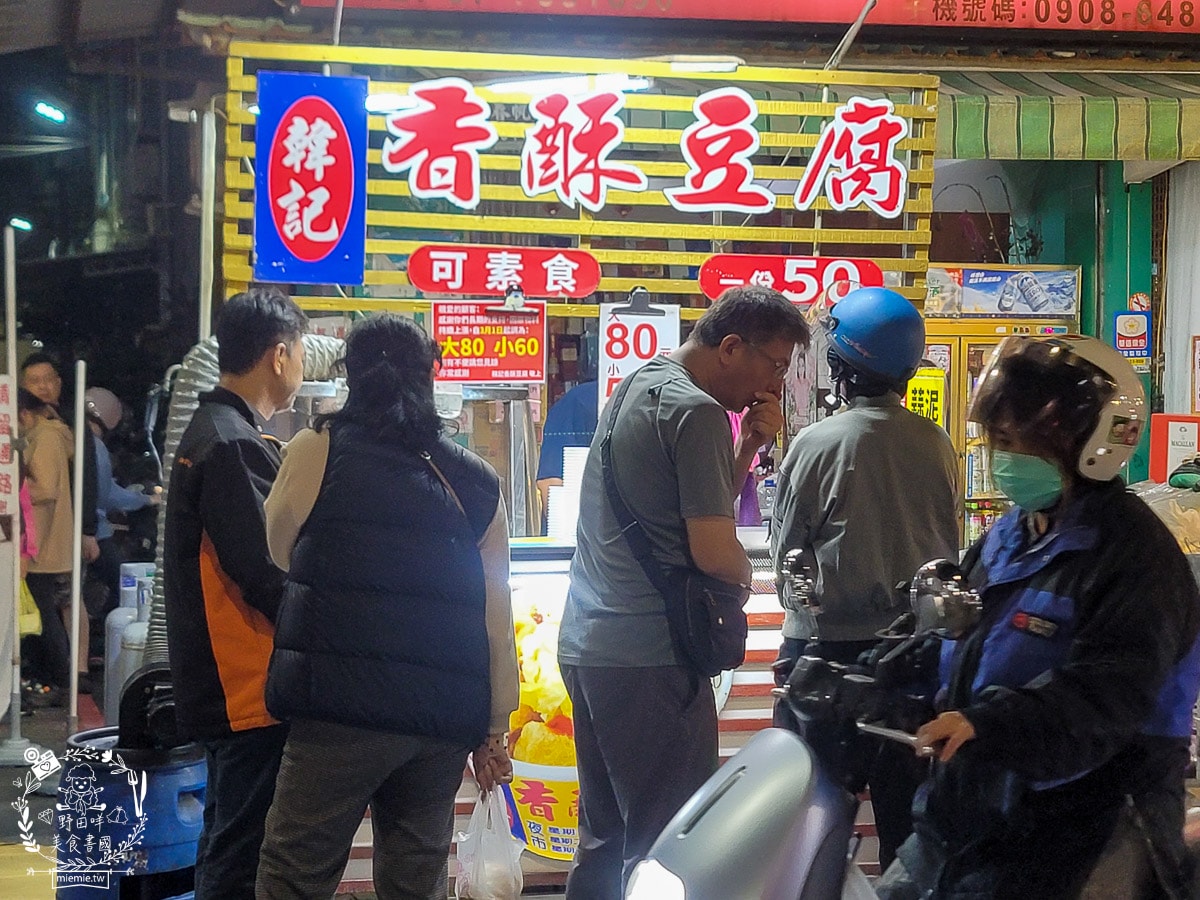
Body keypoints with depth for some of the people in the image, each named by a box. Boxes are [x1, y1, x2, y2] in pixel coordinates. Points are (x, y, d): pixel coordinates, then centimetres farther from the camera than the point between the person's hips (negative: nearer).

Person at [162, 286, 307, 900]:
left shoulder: (212, 432, 14)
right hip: (251, 690, -10)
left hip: (228, 687, 10)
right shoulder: (236, 446, -18)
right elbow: (266, 577, -22)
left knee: (227, 842, 20)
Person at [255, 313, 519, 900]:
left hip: (341, 704, -4)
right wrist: (494, 729, 17)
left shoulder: (317, 452, -1)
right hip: (445, 718, 4)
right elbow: (498, 619, 9)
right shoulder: (476, 483, 9)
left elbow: (281, 549, 16)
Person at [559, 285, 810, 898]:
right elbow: (714, 551, -18)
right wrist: (745, 571, 3)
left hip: (586, 641, 10)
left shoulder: (638, 383, 16)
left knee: (605, 837, 17)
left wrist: (749, 445, 7)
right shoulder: (697, 411, -13)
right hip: (649, 656, -10)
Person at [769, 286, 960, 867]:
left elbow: (785, 553, -5)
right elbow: (949, 546, 9)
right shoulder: (936, 445, -2)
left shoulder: (814, 444, -12)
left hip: (824, 645, -4)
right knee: (903, 802, 14)